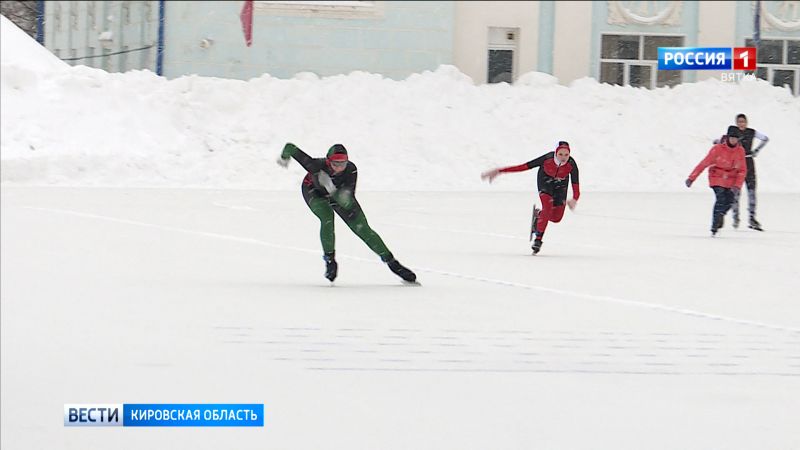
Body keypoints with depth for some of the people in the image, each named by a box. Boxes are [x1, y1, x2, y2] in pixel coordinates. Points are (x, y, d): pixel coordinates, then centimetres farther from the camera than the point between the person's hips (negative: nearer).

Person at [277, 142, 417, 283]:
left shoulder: (351, 170, -35)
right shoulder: (317, 165, -41)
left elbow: (347, 202, -38)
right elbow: (290, 148, -37)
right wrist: (284, 158, -14)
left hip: (337, 192, 2)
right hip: (313, 191, -2)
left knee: (362, 228, -4)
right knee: (327, 217, -31)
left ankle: (391, 262, 8)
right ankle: (329, 260, -9)